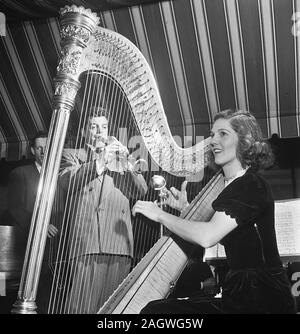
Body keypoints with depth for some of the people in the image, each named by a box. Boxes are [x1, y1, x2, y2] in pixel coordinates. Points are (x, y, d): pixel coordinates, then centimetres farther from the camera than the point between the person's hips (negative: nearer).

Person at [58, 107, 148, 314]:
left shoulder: (119, 158, 24)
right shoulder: (72, 155, 16)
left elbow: (140, 191, 12)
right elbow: (67, 182, -5)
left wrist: (126, 164, -6)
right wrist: (100, 161, -17)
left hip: (121, 244, 3)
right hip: (88, 243, -3)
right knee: (83, 305, -11)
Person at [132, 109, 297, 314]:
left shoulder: (254, 186, -14)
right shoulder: (230, 186, 14)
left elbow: (208, 237, -25)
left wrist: (160, 215, -14)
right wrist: (186, 211, 7)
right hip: (239, 294, 9)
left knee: (157, 310, -17)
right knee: (156, 307, 2)